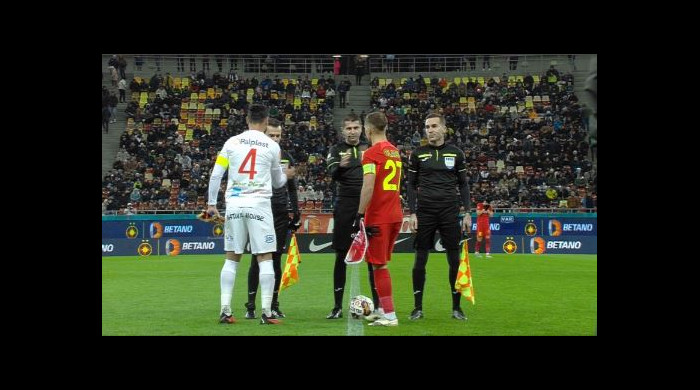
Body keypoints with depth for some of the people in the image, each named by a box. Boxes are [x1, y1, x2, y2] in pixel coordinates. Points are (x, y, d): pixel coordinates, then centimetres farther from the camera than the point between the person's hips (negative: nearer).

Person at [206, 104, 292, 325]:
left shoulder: (232, 142, 6)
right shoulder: (272, 146, 3)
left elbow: (216, 175, 2)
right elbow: (277, 182, 15)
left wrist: (211, 203, 10)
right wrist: (286, 175, 36)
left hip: (234, 205, 2)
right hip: (259, 205, -2)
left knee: (231, 259, 10)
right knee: (265, 258, 2)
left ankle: (225, 311, 5)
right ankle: (266, 313, -3)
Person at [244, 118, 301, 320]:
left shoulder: (286, 158, 11)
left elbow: (292, 189, 17)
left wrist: (296, 214, 11)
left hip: (280, 216, 4)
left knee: (276, 260, 6)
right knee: (257, 259, -4)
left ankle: (274, 305, 12)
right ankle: (250, 306, 1)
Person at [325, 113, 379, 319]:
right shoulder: (336, 150, 5)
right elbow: (332, 175, -10)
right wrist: (341, 165, -33)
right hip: (345, 207, -1)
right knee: (341, 256, 1)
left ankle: (377, 303, 6)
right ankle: (338, 306, 5)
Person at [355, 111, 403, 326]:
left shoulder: (372, 153, -11)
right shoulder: (395, 151, 14)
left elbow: (368, 186, -20)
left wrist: (360, 215, -17)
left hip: (378, 218, -8)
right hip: (396, 215, 8)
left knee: (379, 266, -3)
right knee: (382, 264, 17)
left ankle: (390, 316, -5)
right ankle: (383, 309, 20)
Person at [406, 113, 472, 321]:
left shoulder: (456, 153, 7)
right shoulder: (417, 154, 6)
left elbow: (463, 185, 10)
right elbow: (411, 185, 8)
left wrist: (467, 213, 3)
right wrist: (412, 213, -1)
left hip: (450, 211, 0)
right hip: (425, 212, 0)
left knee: (455, 260, 0)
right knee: (420, 259, 0)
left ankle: (456, 307, 9)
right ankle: (418, 307, 7)